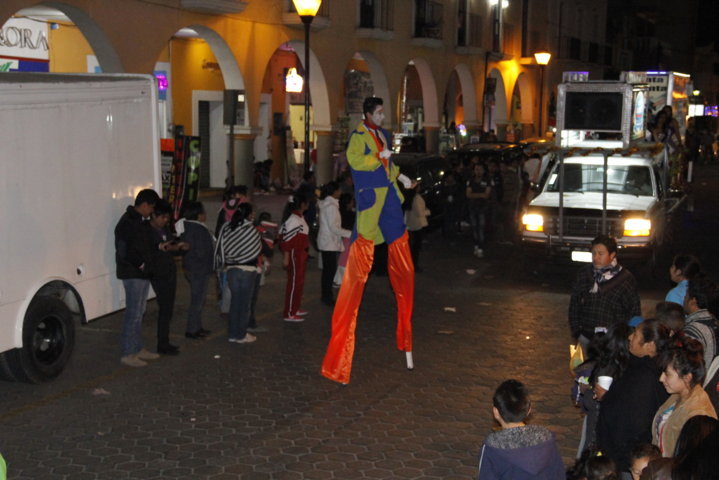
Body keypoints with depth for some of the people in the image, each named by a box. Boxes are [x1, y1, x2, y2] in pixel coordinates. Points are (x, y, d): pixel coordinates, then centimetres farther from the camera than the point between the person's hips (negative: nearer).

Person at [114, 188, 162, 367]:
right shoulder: (127, 223, -18)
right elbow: (123, 252, -23)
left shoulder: (139, 221, 14)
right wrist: (140, 264, -14)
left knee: (138, 313, 16)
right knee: (133, 314, -6)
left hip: (142, 274, 10)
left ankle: (137, 349, 25)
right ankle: (127, 354, -1)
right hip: (132, 275, -10)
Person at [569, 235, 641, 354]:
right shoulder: (583, 274, 3)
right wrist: (576, 331, 5)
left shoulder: (625, 279, -5)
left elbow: (634, 311, 0)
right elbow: (574, 303, 9)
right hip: (587, 337, 3)